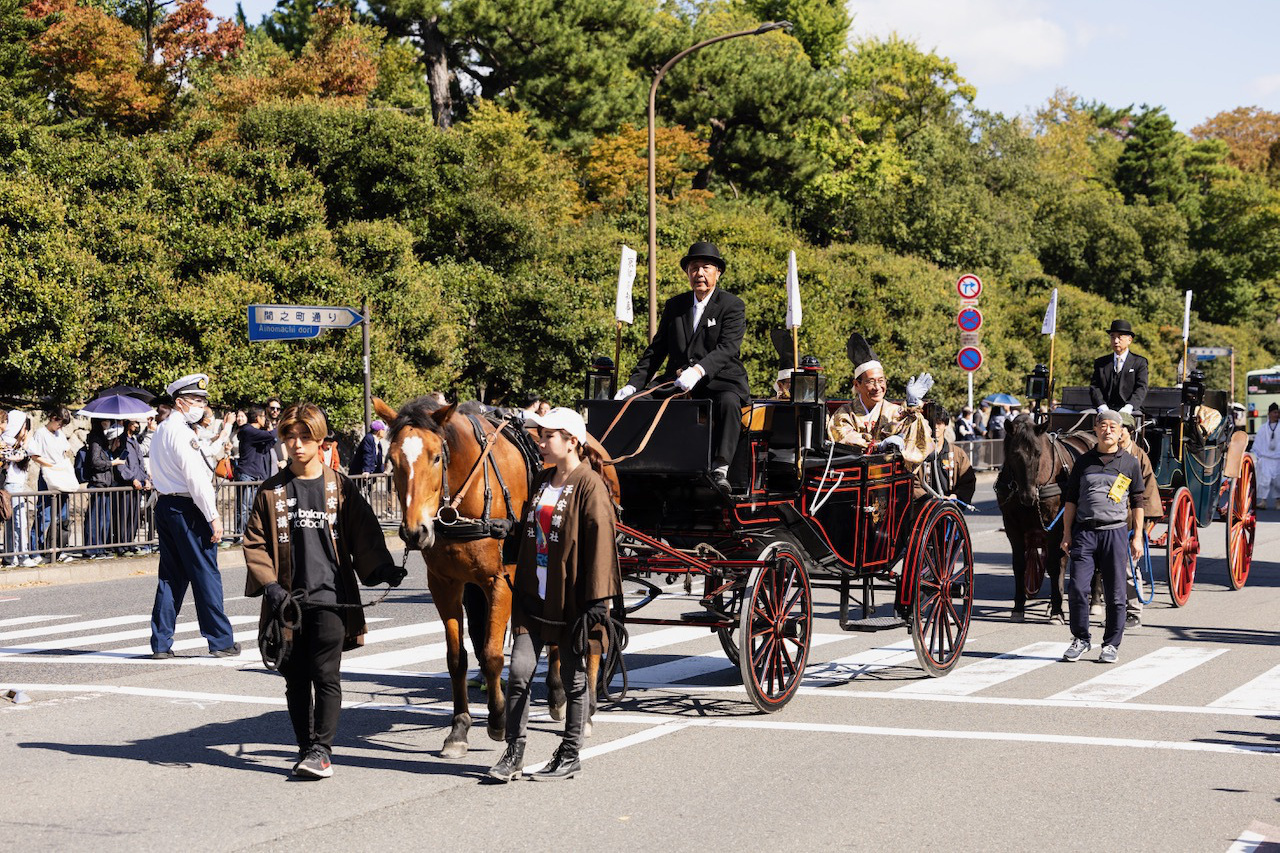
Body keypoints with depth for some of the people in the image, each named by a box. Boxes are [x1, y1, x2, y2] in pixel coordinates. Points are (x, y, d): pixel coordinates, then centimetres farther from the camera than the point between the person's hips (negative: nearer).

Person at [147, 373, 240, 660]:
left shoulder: (161, 431, 16)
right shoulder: (180, 432, -14)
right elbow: (195, 478, -19)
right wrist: (213, 516, -17)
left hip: (166, 504, 9)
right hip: (188, 508, -9)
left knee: (171, 577, 10)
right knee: (206, 574, -2)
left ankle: (161, 643, 9)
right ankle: (221, 641, 3)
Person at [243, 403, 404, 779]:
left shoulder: (340, 488, 5)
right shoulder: (272, 491, 8)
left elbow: (364, 535, 6)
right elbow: (255, 542, 7)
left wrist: (382, 569, -8)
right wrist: (269, 585, -5)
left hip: (331, 597, -2)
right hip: (287, 601, 2)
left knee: (325, 675, -9)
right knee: (296, 678, 7)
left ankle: (321, 749, -6)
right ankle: (305, 748, 16)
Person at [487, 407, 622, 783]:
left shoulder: (589, 485, -11)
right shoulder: (541, 481, 11)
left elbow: (600, 541, -15)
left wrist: (596, 601, -19)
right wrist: (520, 588, 16)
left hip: (571, 598, -6)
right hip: (534, 596, 6)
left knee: (573, 676, 6)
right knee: (519, 671, -1)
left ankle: (570, 754, 18)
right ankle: (513, 754, 7)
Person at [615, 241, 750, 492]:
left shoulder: (732, 306, 1)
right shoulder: (674, 306, 17)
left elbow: (727, 348, -15)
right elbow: (656, 350, 17)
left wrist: (698, 371, -34)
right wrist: (633, 384, 3)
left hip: (721, 381, -4)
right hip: (679, 382, 4)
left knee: (728, 402, -38)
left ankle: (720, 470, -40)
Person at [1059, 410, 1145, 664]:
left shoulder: (1130, 463, 7)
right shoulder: (1084, 462, 10)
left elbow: (1137, 502, 9)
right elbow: (1071, 499, 12)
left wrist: (1137, 537, 3)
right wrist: (1067, 534, 5)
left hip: (1115, 532, -1)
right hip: (1084, 531, 1)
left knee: (1115, 593, 1)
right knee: (1077, 589, -7)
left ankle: (1112, 645, 11)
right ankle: (1080, 639, 9)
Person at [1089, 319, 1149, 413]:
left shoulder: (1139, 362, 10)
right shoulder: (1100, 363, 19)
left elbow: (1141, 388, -1)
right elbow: (1094, 387, 8)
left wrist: (1129, 407, -20)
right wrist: (1101, 406, -13)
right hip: (1106, 410, 3)